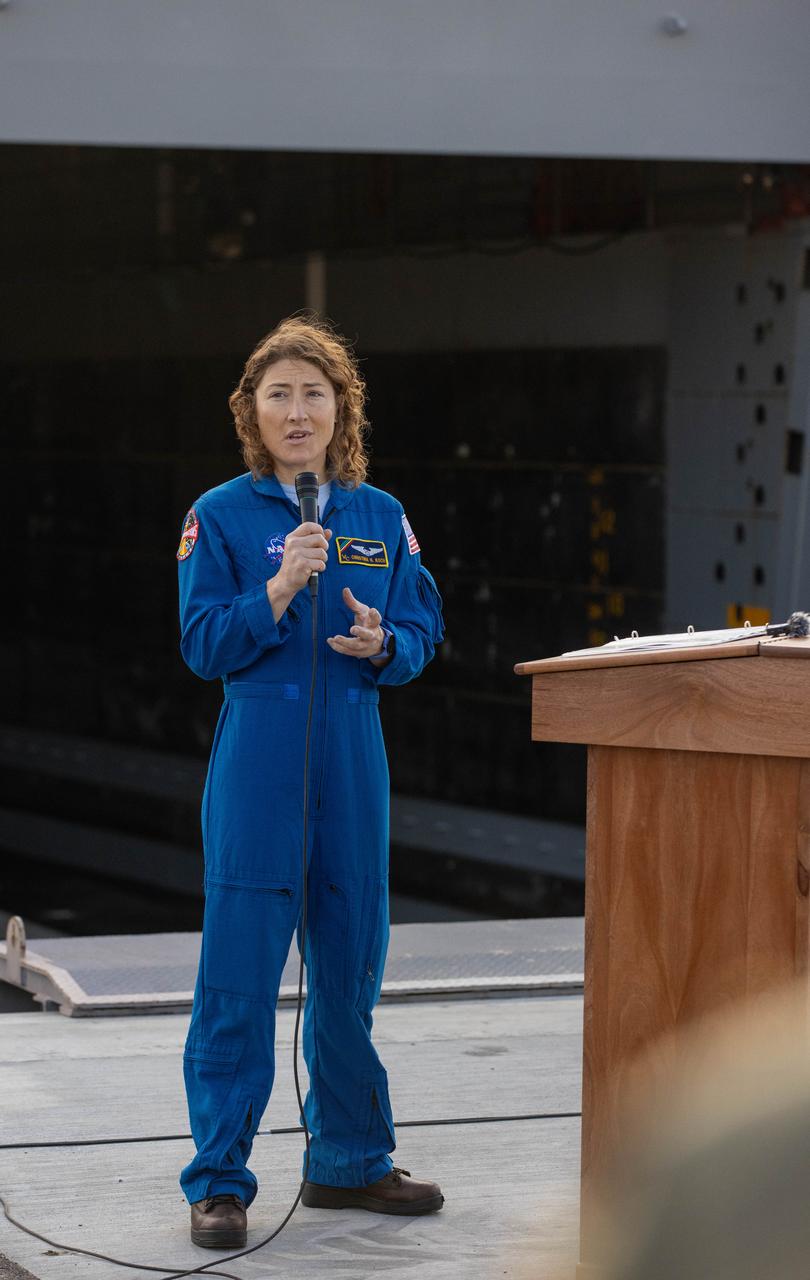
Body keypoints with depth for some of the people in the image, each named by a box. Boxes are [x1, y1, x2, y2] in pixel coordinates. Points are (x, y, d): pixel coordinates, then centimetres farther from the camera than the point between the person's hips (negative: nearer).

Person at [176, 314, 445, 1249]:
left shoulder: (380, 516, 9)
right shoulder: (220, 516, -1)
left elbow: (423, 631, 10)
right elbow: (203, 646, -6)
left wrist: (382, 643, -11)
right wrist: (279, 590, -20)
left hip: (352, 752, 4)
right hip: (258, 754, -4)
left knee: (351, 962, 12)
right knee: (239, 971, -5)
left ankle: (349, 1160, 25)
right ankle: (218, 1182, 2)